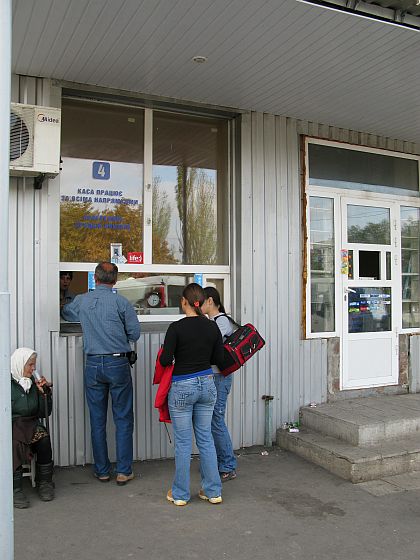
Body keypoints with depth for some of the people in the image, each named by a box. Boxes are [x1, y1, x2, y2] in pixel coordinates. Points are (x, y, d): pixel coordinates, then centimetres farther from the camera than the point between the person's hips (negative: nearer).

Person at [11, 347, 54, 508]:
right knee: (15, 443, -35)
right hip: (11, 425, -4)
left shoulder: (33, 382, 12)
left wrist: (44, 392, -2)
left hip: (31, 424, 4)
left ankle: (44, 483, -14)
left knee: (44, 438, -27)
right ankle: (16, 489, -27)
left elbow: (44, 413, 11)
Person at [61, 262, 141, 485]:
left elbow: (65, 314, 25)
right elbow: (135, 333, -4)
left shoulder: (81, 301, 3)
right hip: (117, 363, -2)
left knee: (97, 420, 11)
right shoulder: (121, 302, -7)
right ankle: (123, 471, 9)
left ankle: (102, 471, 20)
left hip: (93, 365, 3)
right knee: (123, 419, 6)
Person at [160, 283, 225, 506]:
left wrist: (164, 352, 5)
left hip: (182, 387, -4)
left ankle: (180, 493, 19)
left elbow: (165, 360, -16)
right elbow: (218, 358, 6)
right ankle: (213, 491, 20)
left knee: (183, 442, 6)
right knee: (206, 438, 15)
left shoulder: (176, 327, -15)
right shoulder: (212, 327, 0)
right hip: (206, 384, 5)